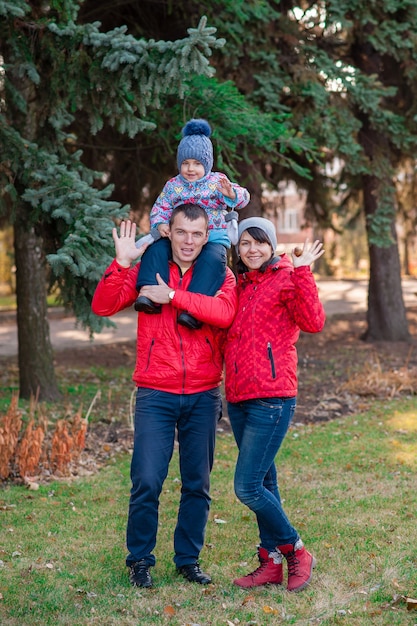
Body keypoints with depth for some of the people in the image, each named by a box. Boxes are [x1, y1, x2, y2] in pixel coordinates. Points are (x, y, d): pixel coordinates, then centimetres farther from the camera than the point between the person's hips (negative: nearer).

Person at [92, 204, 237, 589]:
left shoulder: (220, 275, 5)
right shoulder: (146, 270, 5)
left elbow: (224, 313, -16)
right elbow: (103, 306, -6)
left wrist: (173, 296, -17)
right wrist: (122, 262, -17)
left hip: (203, 397, 1)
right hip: (156, 394, -1)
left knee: (197, 484, 8)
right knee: (147, 481, -6)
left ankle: (188, 558, 24)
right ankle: (140, 560, 12)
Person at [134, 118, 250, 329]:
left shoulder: (217, 181, 6)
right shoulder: (173, 185, 13)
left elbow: (243, 198, -4)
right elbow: (159, 209, 11)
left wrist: (231, 194, -28)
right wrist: (160, 224, -12)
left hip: (213, 236, -3)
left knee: (213, 257, -35)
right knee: (155, 247, -24)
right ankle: (148, 292, -35)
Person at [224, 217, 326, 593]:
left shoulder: (286, 279, -4)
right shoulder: (238, 285, 17)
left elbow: (313, 323, -19)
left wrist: (302, 272, -24)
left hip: (272, 397, -7)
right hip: (238, 398, 7)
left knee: (248, 487, -10)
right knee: (263, 483, 13)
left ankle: (297, 553, 8)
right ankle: (272, 563, 22)